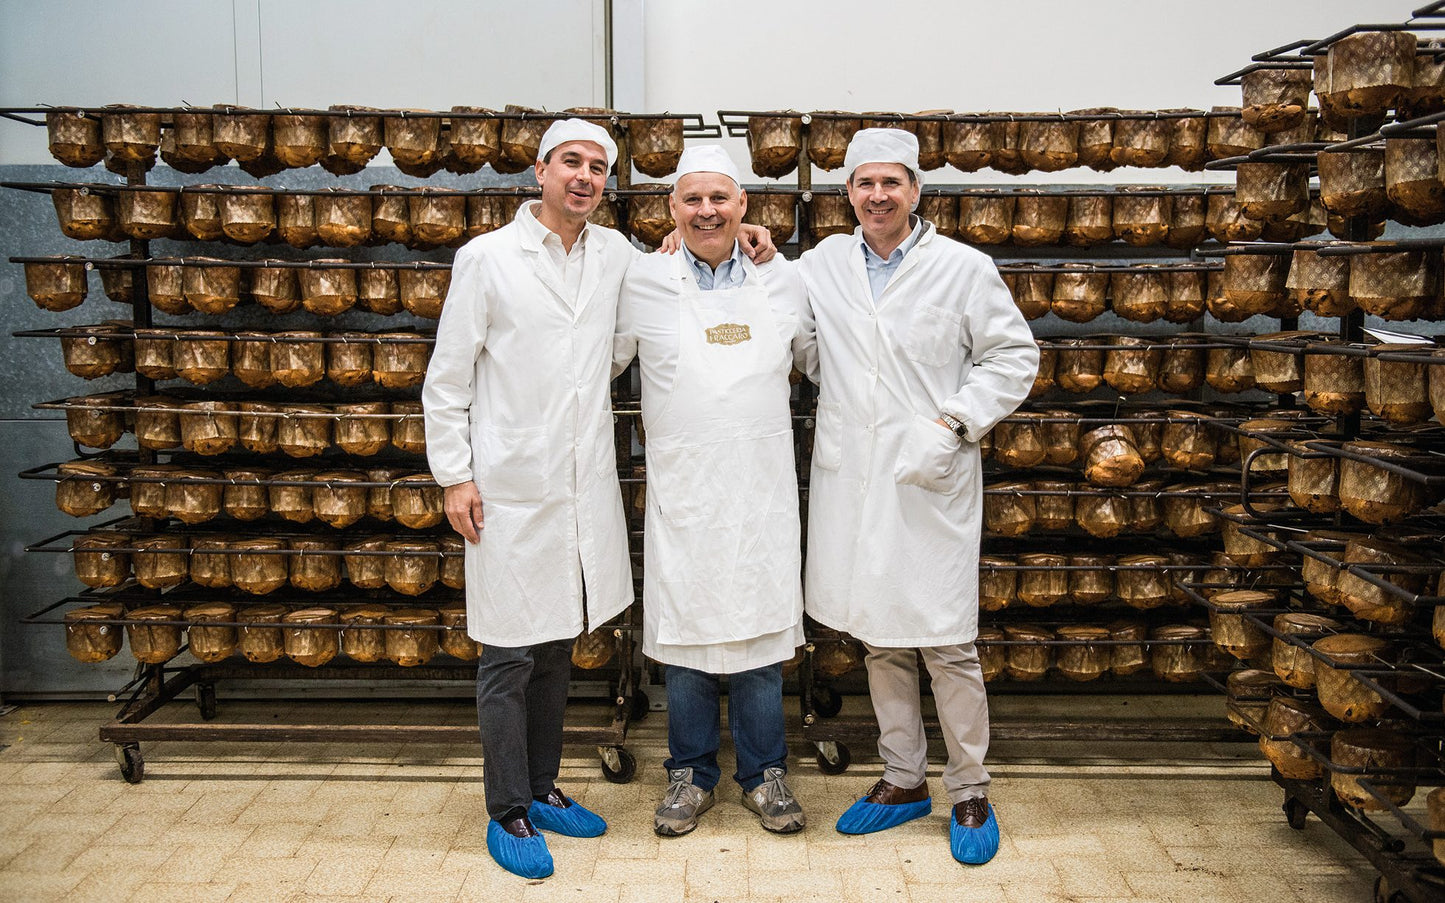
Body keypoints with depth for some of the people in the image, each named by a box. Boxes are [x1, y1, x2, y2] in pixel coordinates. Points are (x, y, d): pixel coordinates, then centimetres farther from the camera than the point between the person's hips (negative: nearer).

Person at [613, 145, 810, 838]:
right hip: (682, 490, -1)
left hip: (763, 491, 1)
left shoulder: (783, 282, 6)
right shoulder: (642, 283, 1)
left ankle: (763, 773, 25)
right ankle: (690, 775, 25)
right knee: (684, 631, 8)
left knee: (760, 627, 8)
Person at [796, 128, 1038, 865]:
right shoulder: (823, 266, 8)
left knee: (947, 645, -1)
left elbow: (1013, 357, 2)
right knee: (879, 638, 13)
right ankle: (904, 781, 28)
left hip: (931, 483, -4)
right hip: (852, 481, 4)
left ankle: (970, 794, 16)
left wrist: (953, 424, -10)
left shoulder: (964, 269, -2)